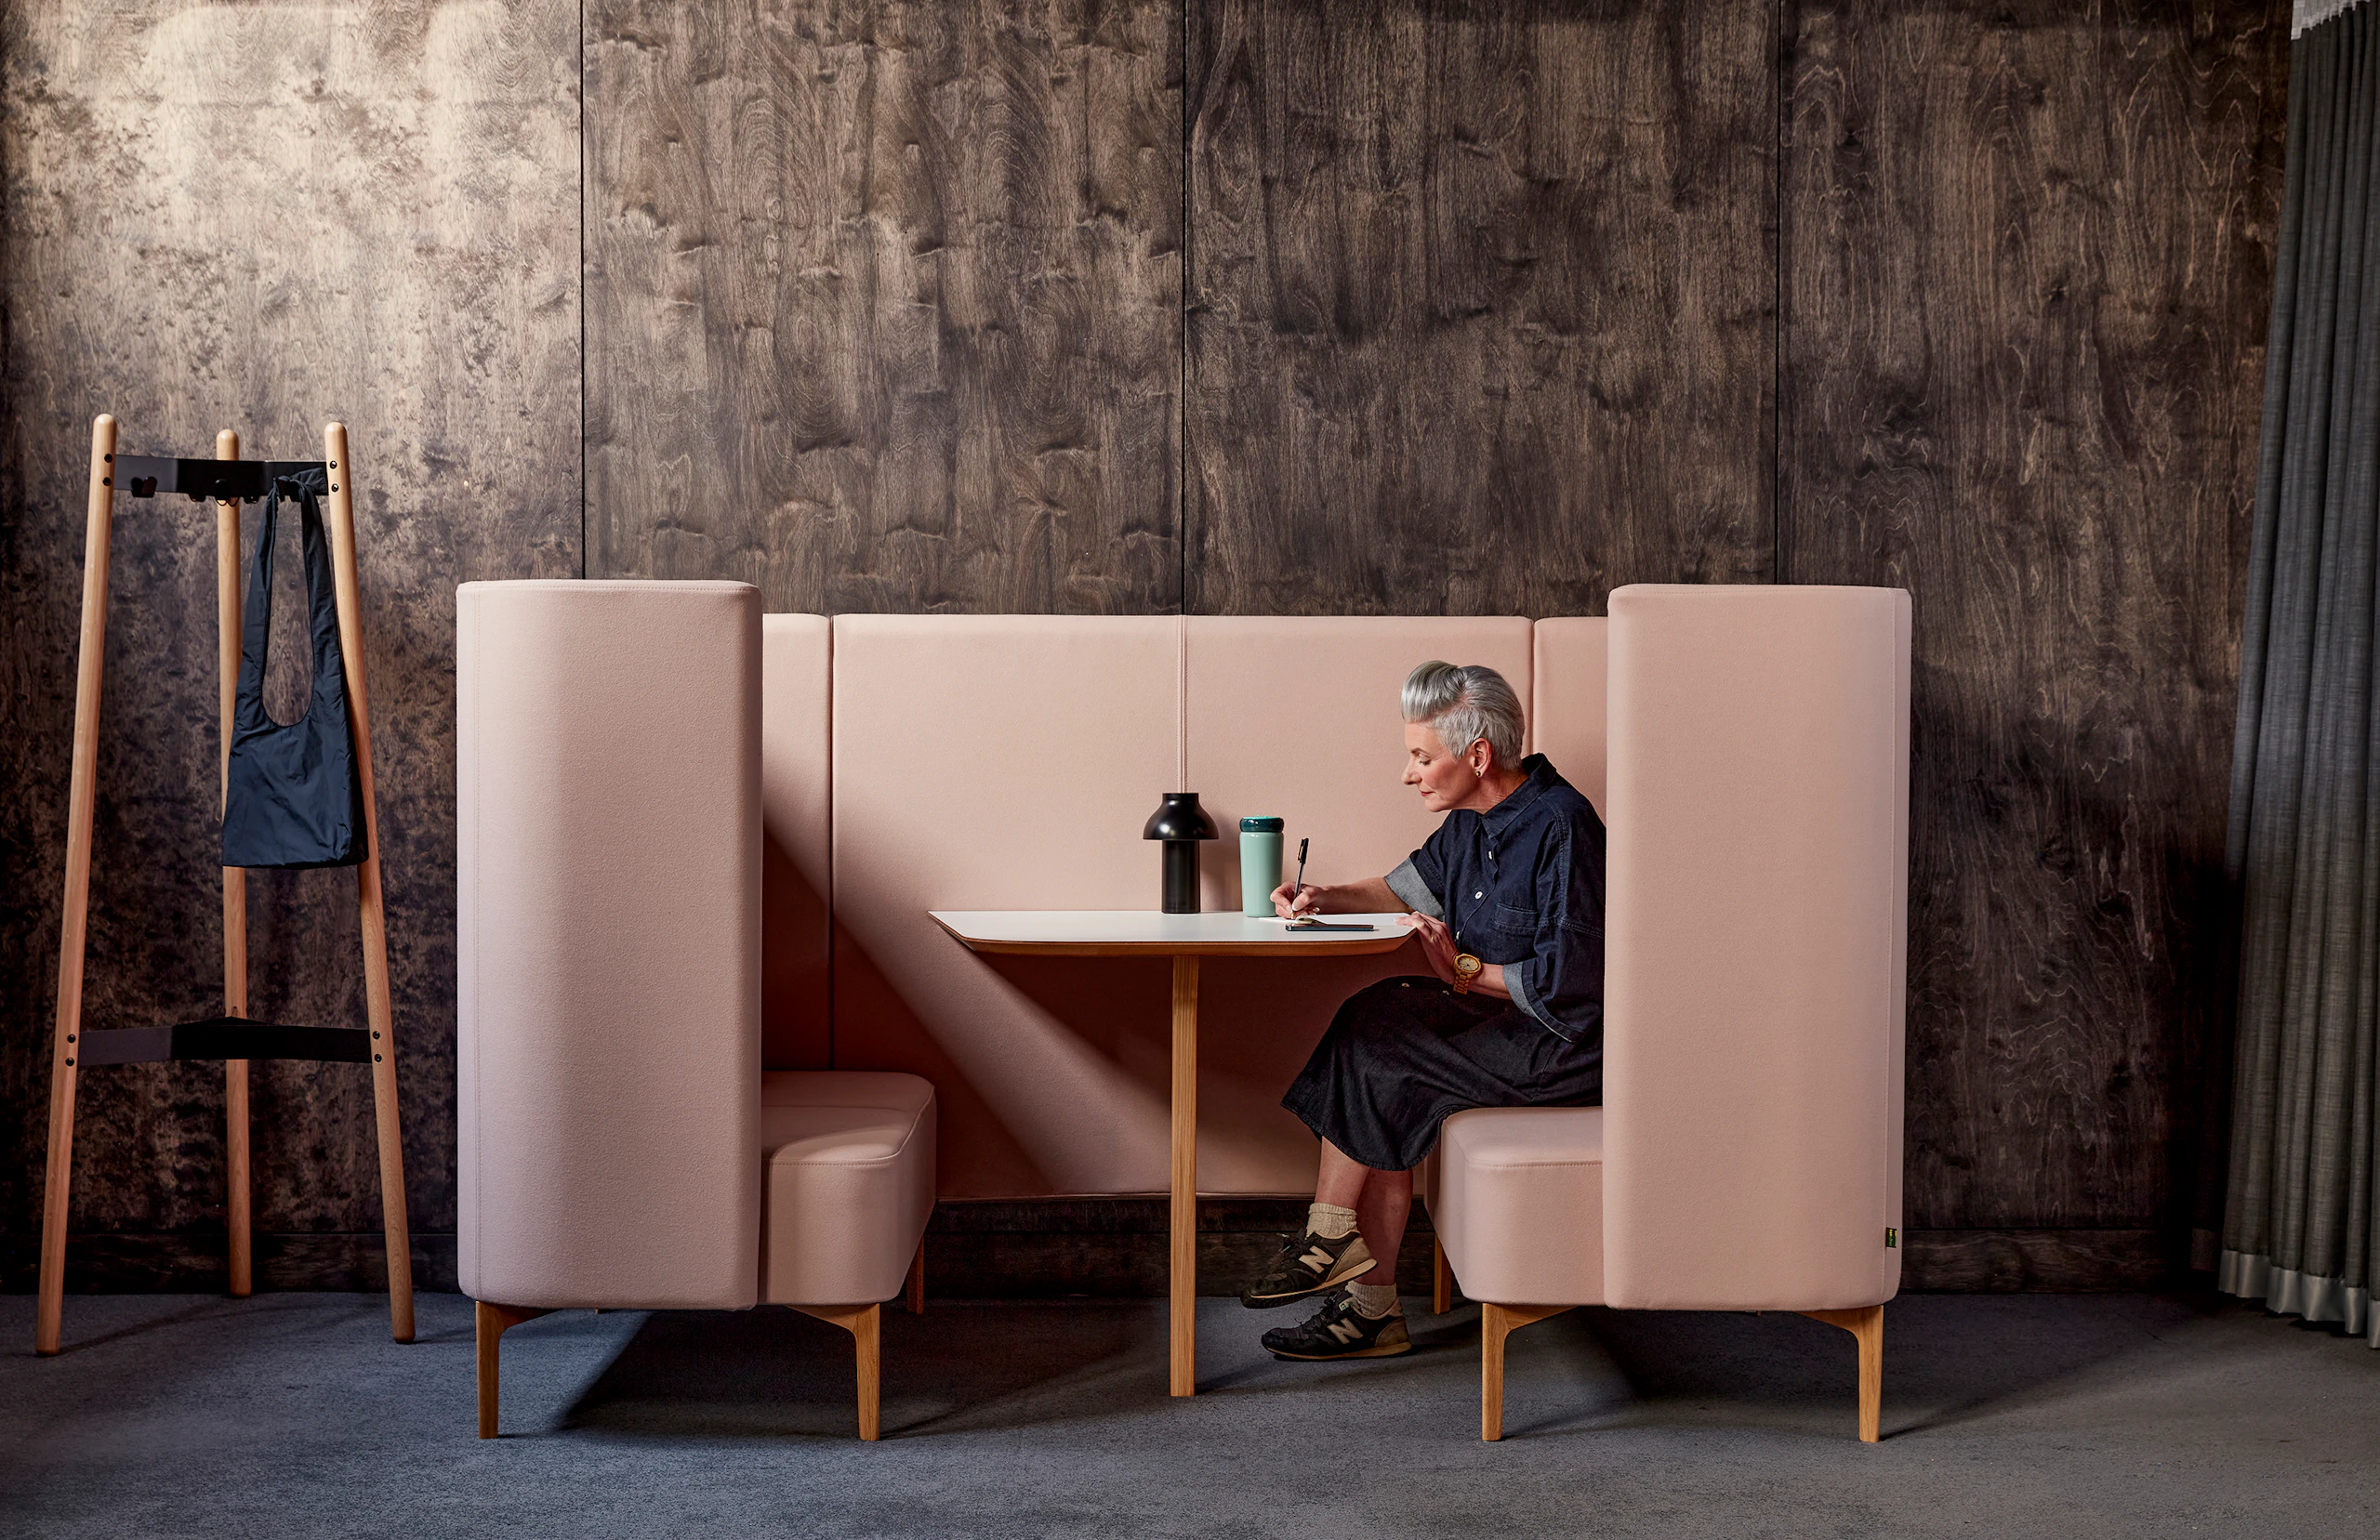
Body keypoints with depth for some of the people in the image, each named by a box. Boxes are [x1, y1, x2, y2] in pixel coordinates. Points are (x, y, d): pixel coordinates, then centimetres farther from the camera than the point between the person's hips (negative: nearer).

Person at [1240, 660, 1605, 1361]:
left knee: (1370, 1036, -15)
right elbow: (1413, 883, 27)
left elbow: (1567, 979, -23)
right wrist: (1326, 898, 11)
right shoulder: (1473, 821, 8)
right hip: (1506, 1026, 9)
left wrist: (1464, 971, -11)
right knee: (1387, 1101, -11)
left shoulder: (1560, 826, -20)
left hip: (1565, 1046, -8)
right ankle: (1370, 1308, -7)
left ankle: (1328, 1238, -2)